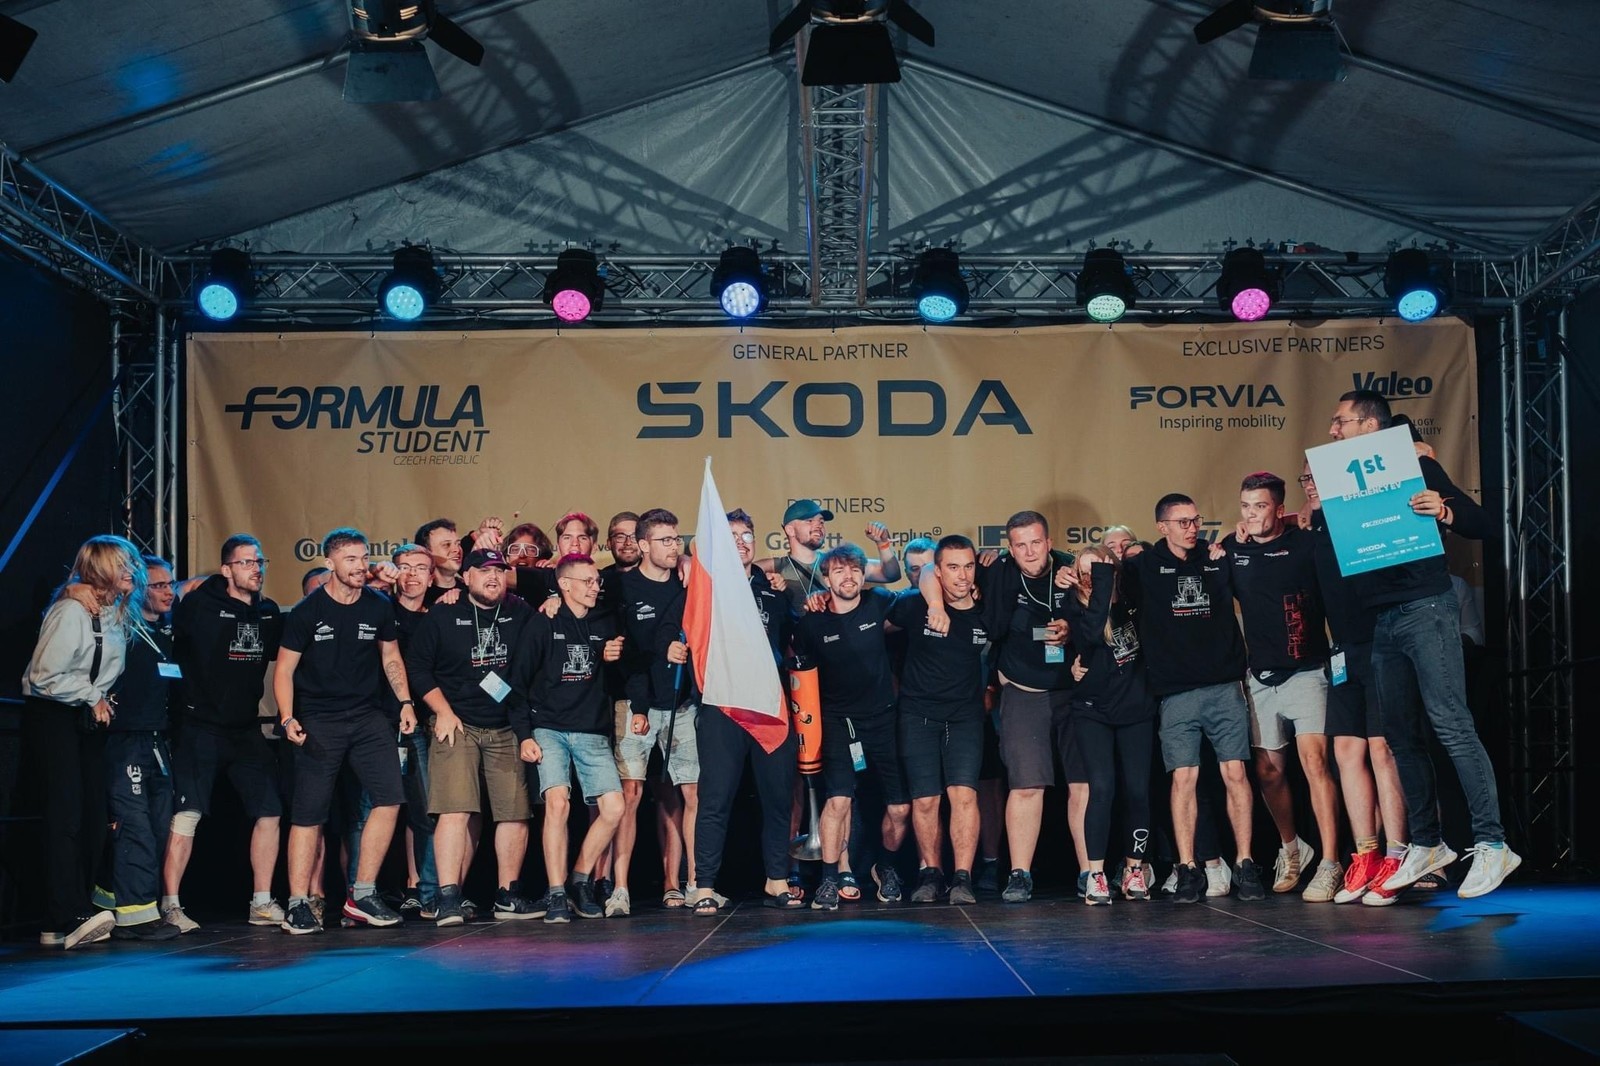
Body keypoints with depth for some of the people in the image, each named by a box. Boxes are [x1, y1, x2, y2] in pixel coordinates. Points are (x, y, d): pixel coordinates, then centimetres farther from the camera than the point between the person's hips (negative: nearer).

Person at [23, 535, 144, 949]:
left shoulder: (116, 613, 8)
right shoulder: (71, 612, -18)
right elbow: (43, 677, -21)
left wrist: (101, 701, 7)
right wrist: (92, 698, -11)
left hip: (87, 719, 8)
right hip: (52, 717, -8)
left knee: (94, 814, 4)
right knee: (66, 815, -14)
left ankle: (79, 912, 10)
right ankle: (66, 920, -17)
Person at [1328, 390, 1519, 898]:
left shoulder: (1417, 466, -1)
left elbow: (1483, 524, -4)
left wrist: (1445, 512, -24)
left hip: (1425, 609, -7)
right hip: (1383, 623, 7)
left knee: (1451, 724, -13)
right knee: (1402, 736, 7)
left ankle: (1491, 844, -12)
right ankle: (1427, 844, 14)